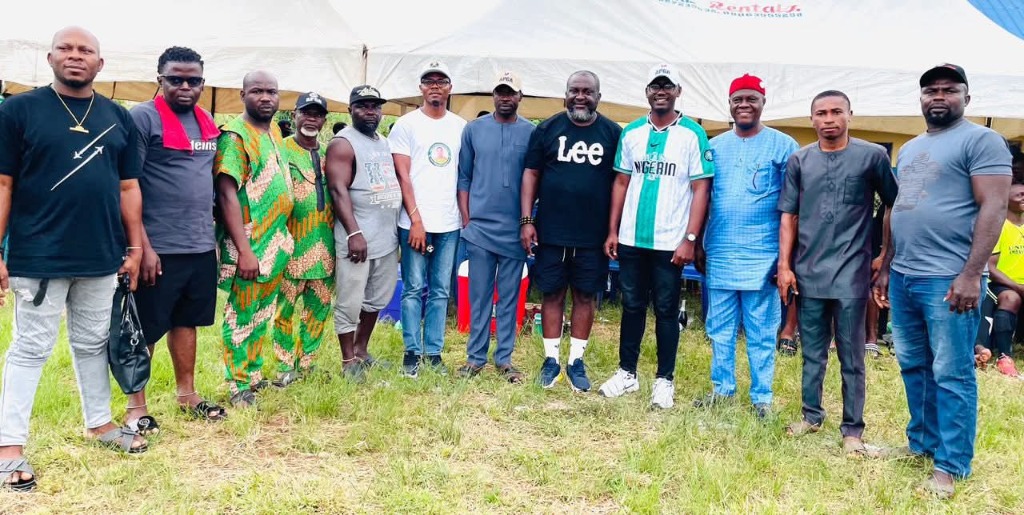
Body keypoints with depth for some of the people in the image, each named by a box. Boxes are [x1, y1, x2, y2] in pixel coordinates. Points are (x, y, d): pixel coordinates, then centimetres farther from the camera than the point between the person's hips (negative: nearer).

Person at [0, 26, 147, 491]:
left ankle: (99, 422, 30)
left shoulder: (119, 118, 8)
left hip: (101, 257, 4)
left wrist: (134, 248, 7)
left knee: (93, 343, 16)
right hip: (39, 257, -4)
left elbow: (128, 187, 11)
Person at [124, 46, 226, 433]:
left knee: (187, 321, 17)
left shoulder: (207, 122, 12)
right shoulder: (143, 118, -9)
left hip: (201, 246, 7)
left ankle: (187, 394, 30)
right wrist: (143, 246, -18)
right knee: (145, 330, 4)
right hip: (159, 248, -7)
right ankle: (136, 407, 16)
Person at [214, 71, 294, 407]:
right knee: (241, 315, 3)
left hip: (276, 244, 8)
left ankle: (255, 373, 31)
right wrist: (244, 250, -23)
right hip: (249, 245, -8)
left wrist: (283, 238, 14)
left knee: (263, 315, 17)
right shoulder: (235, 135, -13)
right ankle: (238, 385, 14)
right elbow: (227, 194, -19)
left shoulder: (274, 134, 12)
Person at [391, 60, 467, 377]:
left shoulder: (461, 126, 10)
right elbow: (402, 176, -4)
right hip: (415, 223, -3)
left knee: (441, 291, 8)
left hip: (450, 224, 3)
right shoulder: (406, 124, 0)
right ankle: (412, 352, 13)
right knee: (414, 289, 2)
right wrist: (416, 220, -10)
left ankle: (434, 352, 17)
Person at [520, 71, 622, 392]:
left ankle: (576, 361, 20)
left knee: (585, 296, 8)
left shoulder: (613, 133, 2)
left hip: (593, 236, 0)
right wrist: (526, 220, -4)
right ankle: (551, 358, 20)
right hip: (550, 232, 0)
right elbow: (531, 175, 3)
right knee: (552, 294, 7)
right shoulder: (547, 129, 2)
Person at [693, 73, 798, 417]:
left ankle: (761, 396, 17)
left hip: (762, 256, -3)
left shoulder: (783, 146, -2)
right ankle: (722, 387, 25)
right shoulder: (715, 146, 9)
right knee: (720, 329, 12)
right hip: (719, 254, 4)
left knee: (761, 332, 5)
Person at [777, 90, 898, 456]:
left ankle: (852, 429, 13)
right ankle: (812, 416, 27)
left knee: (851, 358, 4)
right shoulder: (799, 161, 6)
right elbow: (789, 216, 7)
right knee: (812, 353, 13)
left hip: (851, 274, -3)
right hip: (808, 273, 3)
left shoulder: (872, 156, -1)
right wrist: (784, 265, 2)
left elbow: (894, 206, 6)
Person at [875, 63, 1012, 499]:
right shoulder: (908, 149, 19)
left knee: (951, 374, -1)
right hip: (903, 278, 8)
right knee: (912, 367, 15)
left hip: (947, 279, -7)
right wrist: (885, 267, 19)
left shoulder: (981, 140, -5)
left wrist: (971, 273, -19)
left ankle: (952, 465, 9)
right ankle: (921, 442, 28)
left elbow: (993, 207, -12)